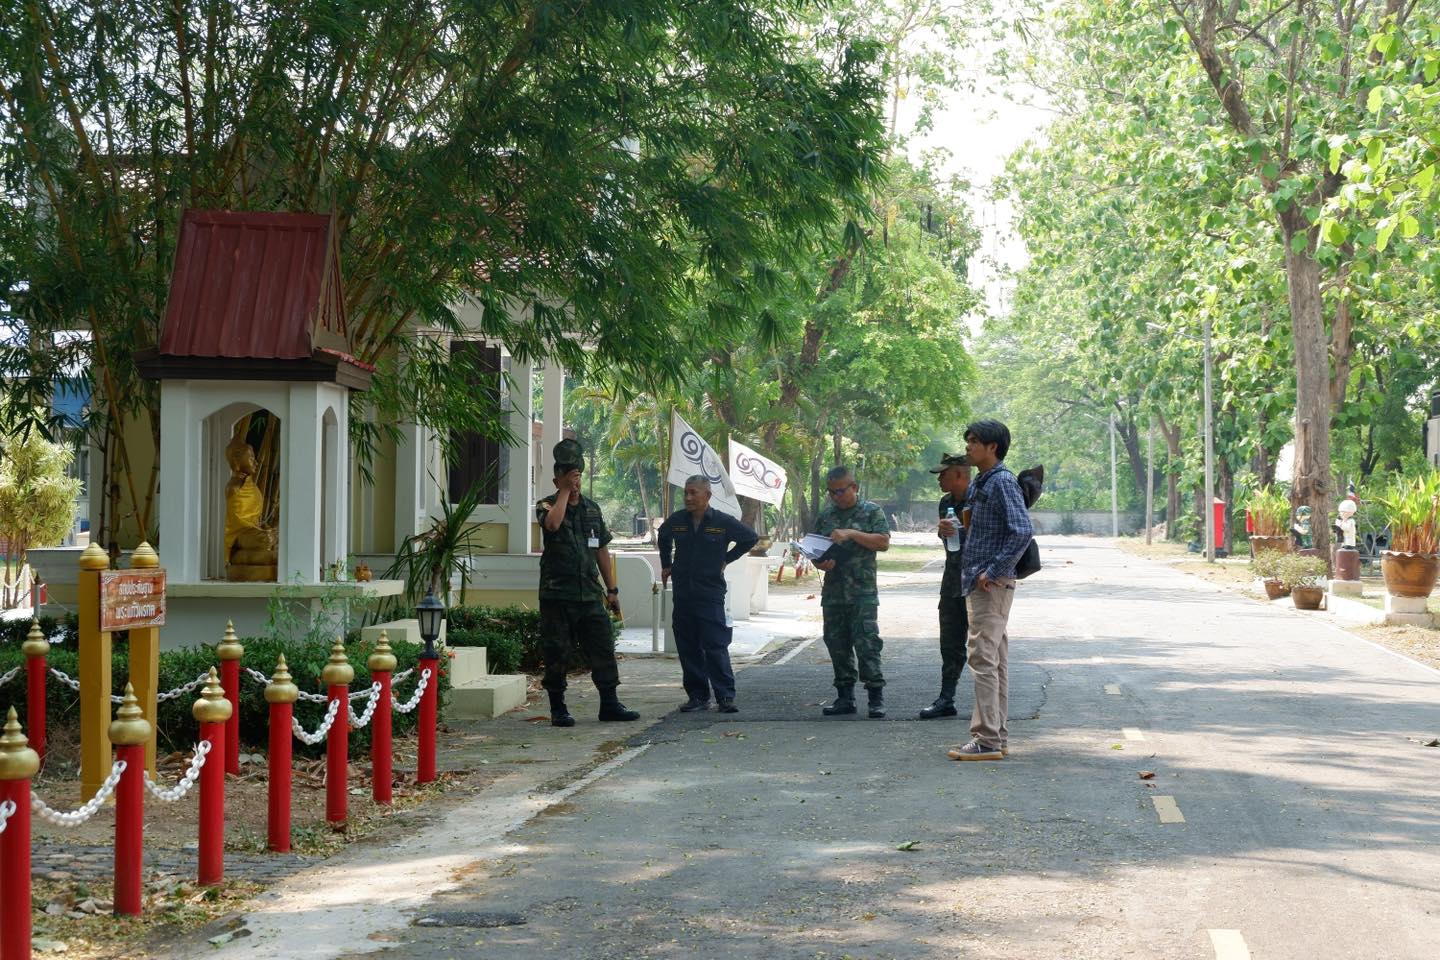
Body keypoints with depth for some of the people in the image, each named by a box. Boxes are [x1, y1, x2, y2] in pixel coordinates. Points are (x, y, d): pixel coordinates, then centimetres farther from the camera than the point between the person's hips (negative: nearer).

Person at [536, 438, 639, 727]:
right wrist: (565, 491, -16)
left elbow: (602, 550, 19)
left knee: (603, 648, 2)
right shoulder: (547, 505, -1)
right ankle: (558, 708, 7)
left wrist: (611, 589, 15)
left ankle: (610, 704, 9)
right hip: (557, 593, -4)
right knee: (556, 653, -1)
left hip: (589, 594, 5)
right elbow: (553, 523, -27)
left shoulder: (592, 508, 15)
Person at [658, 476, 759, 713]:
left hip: (710, 594, -4)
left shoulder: (723, 522, -5)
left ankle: (725, 697, -6)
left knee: (716, 648, -8)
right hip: (682, 594, 4)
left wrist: (726, 559, 7)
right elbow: (663, 537, 28)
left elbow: (751, 538, 9)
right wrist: (666, 565, 24)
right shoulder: (676, 521, 5)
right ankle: (698, 696, 13)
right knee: (688, 649, 5)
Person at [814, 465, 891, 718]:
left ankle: (876, 698, -4)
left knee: (867, 644, -9)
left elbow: (883, 542, -9)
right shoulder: (825, 516, 14)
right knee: (837, 645, 7)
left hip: (863, 593, -5)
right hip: (833, 592, 5)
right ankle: (845, 697, 16)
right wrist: (820, 563, -5)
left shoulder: (871, 511, 2)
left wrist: (852, 534, -17)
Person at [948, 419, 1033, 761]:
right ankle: (997, 737, 18)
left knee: (983, 659, -11)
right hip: (978, 583, 10)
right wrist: (966, 522, 11)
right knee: (995, 661, 12)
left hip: (992, 585, -10)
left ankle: (987, 740, -10)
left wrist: (994, 571, -22)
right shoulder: (979, 483, 16)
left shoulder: (1003, 482, -14)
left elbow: (1022, 531, -24)